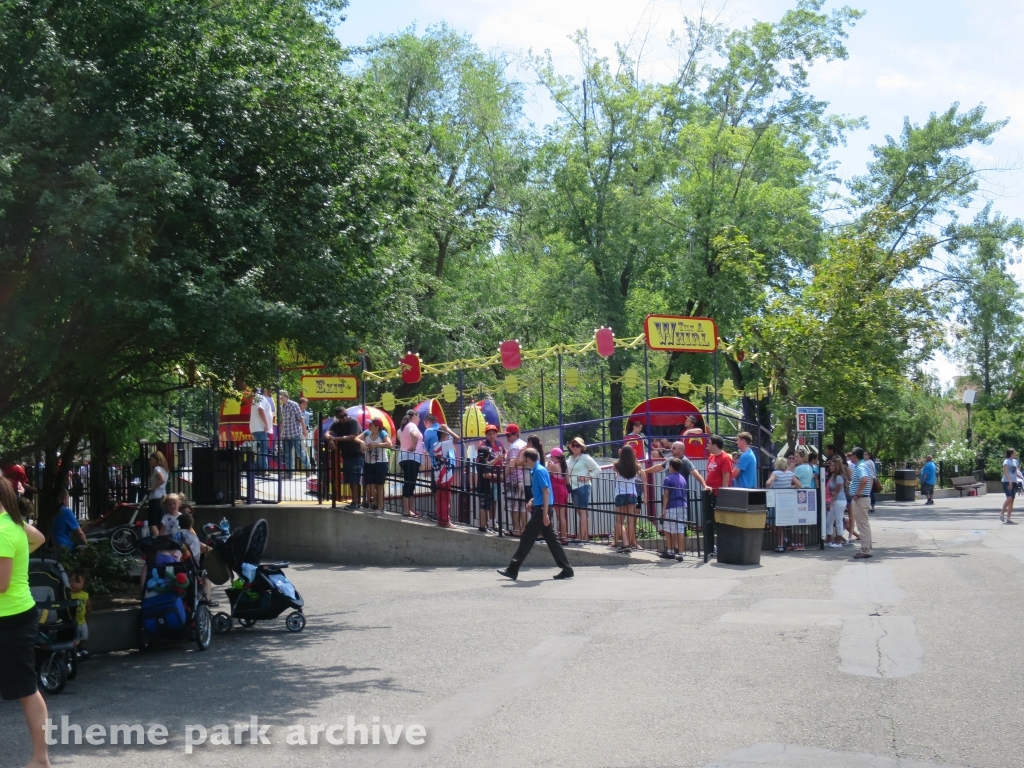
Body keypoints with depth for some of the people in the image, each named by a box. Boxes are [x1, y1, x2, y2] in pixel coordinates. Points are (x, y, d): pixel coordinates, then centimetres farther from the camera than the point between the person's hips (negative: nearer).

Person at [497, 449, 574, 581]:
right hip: (540, 509, 10)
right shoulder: (535, 471, 14)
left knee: (527, 539, -4)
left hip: (541, 510, -10)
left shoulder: (539, 471, -14)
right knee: (551, 540, 9)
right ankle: (566, 569, 9)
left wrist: (545, 513, -22)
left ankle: (513, 570, 2)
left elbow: (546, 492, -19)